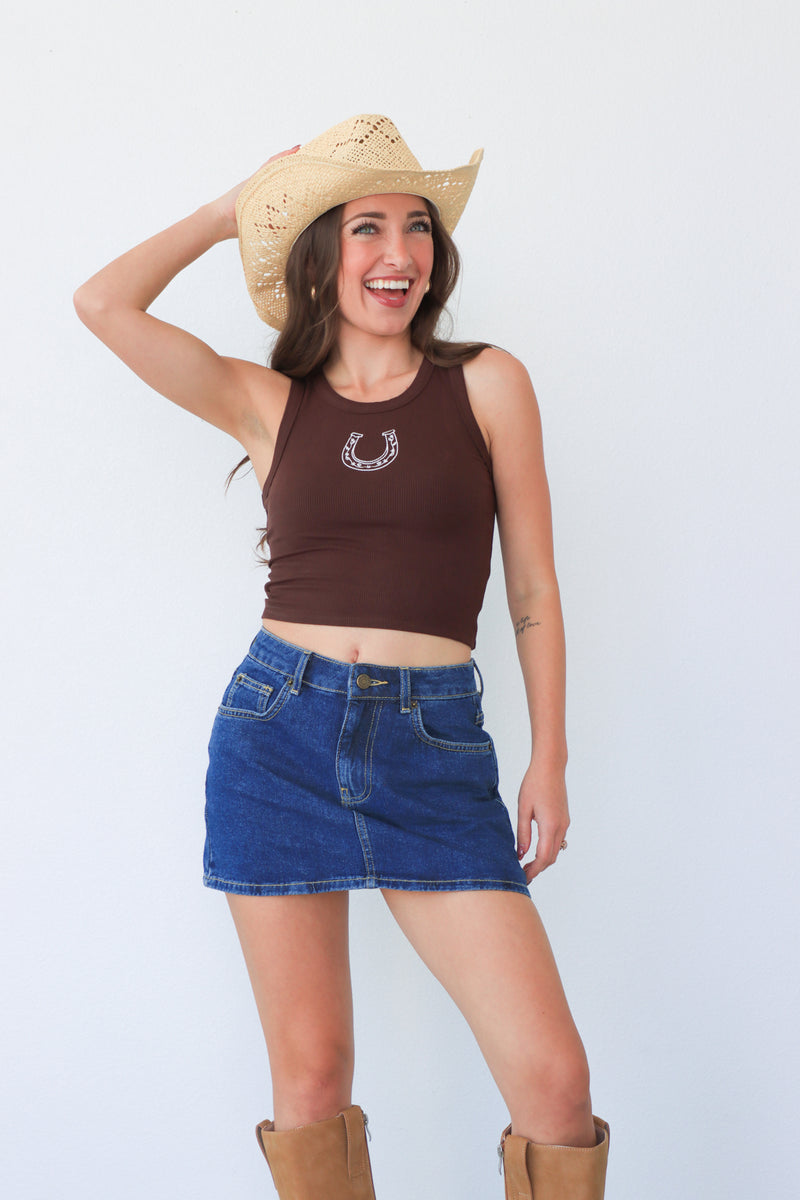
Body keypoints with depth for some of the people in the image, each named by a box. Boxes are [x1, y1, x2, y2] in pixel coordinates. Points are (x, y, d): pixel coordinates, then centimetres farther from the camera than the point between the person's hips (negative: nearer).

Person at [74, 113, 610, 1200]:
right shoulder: (268, 403, 7)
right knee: (310, 1082, 5)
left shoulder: (487, 384, 5)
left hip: (435, 748, -1)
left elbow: (532, 583, 6)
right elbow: (105, 304, -1)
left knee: (553, 1081, -7)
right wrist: (234, 207, 11)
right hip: (279, 732, 1)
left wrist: (550, 759, 2)